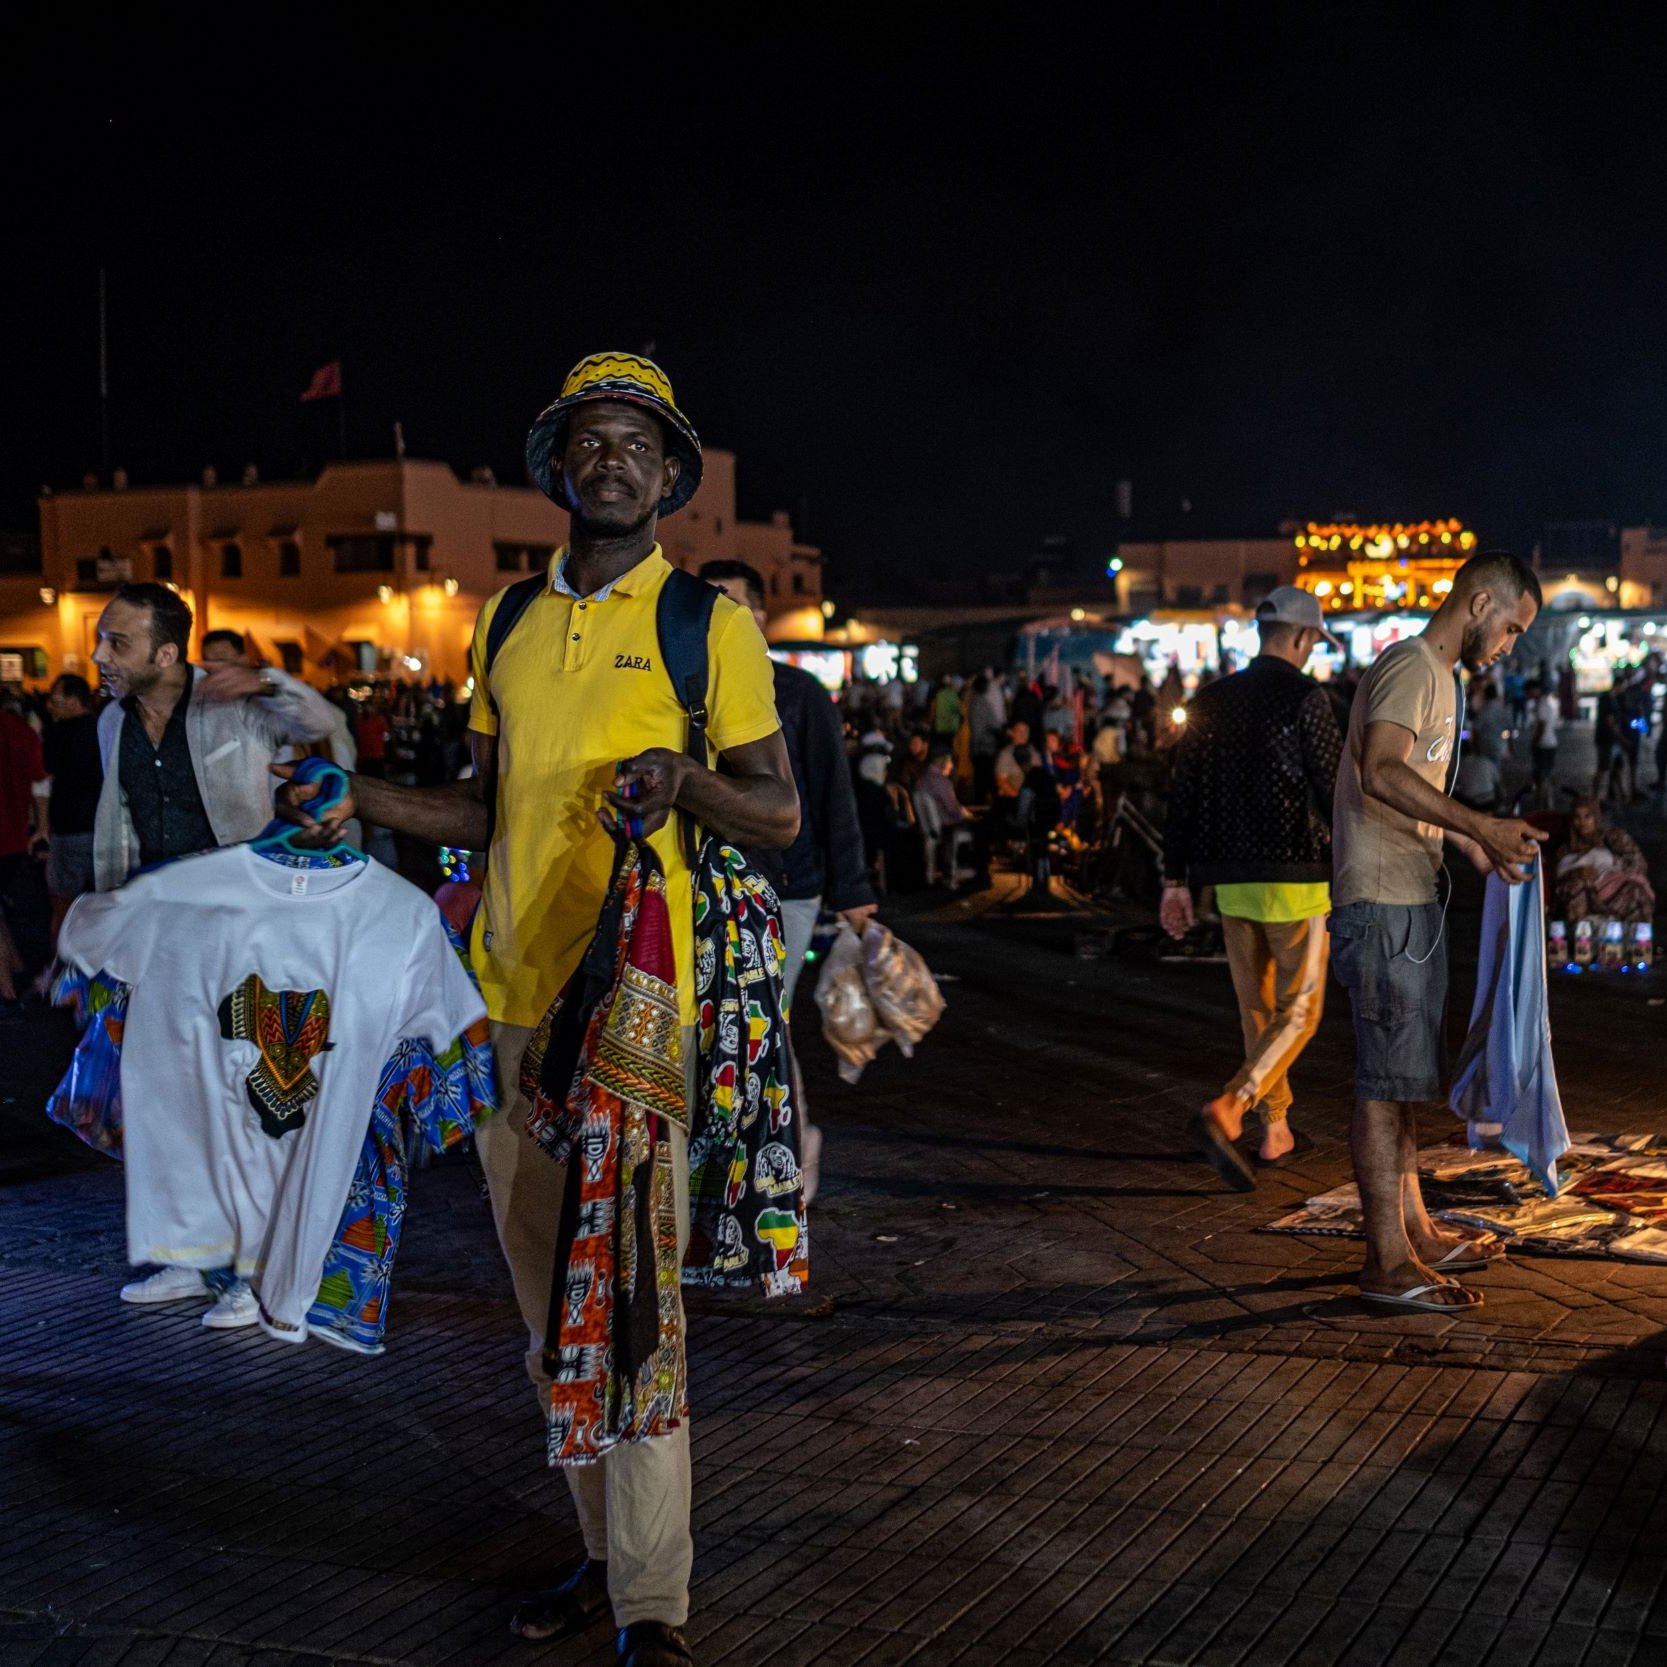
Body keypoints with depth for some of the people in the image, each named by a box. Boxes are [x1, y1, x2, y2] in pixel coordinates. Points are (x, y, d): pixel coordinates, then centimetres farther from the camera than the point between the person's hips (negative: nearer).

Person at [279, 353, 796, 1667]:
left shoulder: (710, 621, -1)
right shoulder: (509, 620, 13)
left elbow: (782, 817, -2)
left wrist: (684, 779, -21)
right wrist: (364, 800, 5)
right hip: (514, 999, 6)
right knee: (549, 1306, 12)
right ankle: (605, 1551, 26)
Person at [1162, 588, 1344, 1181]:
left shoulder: (1211, 700, 8)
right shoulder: (1304, 697, -9)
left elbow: (1183, 793, 9)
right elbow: (1336, 787, -11)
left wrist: (1174, 878, 15)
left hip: (1232, 880, 6)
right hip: (1295, 876, -6)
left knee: (1257, 1009, 16)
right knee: (1299, 1011, -1)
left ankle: (1275, 1130, 23)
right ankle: (1226, 1110, -20)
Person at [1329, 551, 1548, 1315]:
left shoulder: (1437, 675, 19)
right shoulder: (1410, 666, -13)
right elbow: (1382, 771, -29)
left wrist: (1474, 846, 19)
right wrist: (1480, 827, -32)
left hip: (1413, 902, 10)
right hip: (1383, 906, -10)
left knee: (1403, 1076, 16)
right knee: (1387, 1079, -6)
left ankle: (1414, 1230, 26)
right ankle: (1387, 1260, -1)